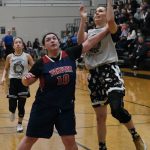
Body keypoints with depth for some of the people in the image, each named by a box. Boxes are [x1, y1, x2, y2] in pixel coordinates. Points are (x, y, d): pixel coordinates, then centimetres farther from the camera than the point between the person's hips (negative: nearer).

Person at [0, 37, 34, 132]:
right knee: (12, 106, -5)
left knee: (21, 105, 4)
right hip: (13, 82, 0)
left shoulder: (27, 56, -3)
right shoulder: (10, 57, 1)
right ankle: (12, 112, 33)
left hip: (24, 82, 0)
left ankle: (20, 124, 25)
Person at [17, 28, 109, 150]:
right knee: (30, 139, 8)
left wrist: (107, 29, -3)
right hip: (44, 106, -1)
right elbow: (27, 83, 0)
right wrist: (26, 78, -23)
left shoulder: (70, 54, -3)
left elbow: (89, 42, 0)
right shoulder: (41, 63, -8)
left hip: (66, 106, 2)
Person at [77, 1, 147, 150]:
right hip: (94, 75, 6)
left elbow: (111, 19, -20)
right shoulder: (90, 32, 18)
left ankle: (136, 138, -3)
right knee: (100, 116, 13)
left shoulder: (110, 29, 4)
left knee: (117, 109, -26)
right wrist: (83, 19, -2)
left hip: (110, 71, -6)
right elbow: (80, 41, -4)